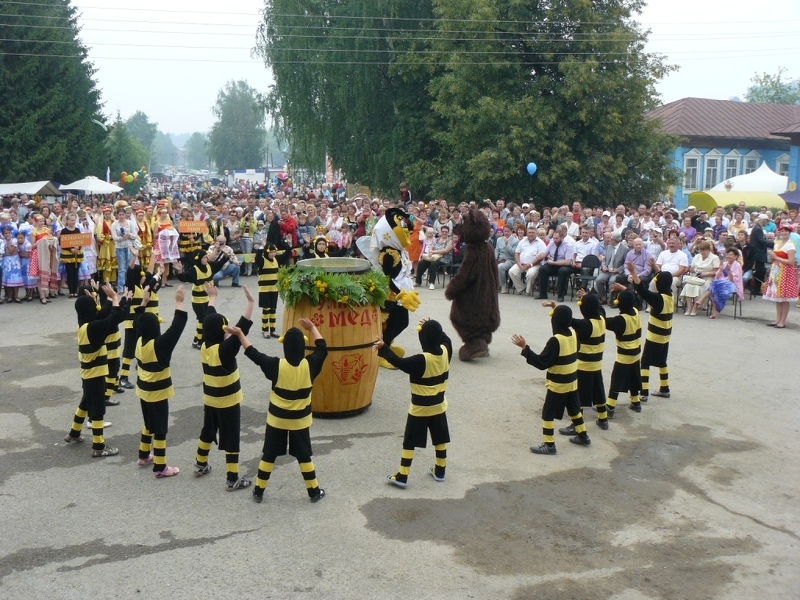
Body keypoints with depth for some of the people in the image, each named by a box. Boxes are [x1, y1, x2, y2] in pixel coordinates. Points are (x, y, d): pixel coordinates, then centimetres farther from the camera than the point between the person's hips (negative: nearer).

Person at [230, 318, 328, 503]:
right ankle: (314, 492, 20)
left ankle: (258, 491, 21)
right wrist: (312, 328, 11)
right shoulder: (309, 365, -16)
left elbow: (253, 354, -9)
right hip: (300, 420, 1)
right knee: (304, 456, 13)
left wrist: (240, 334, 0)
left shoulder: (276, 366, -18)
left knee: (269, 455, 13)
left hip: (277, 419, 0)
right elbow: (322, 348, 2)